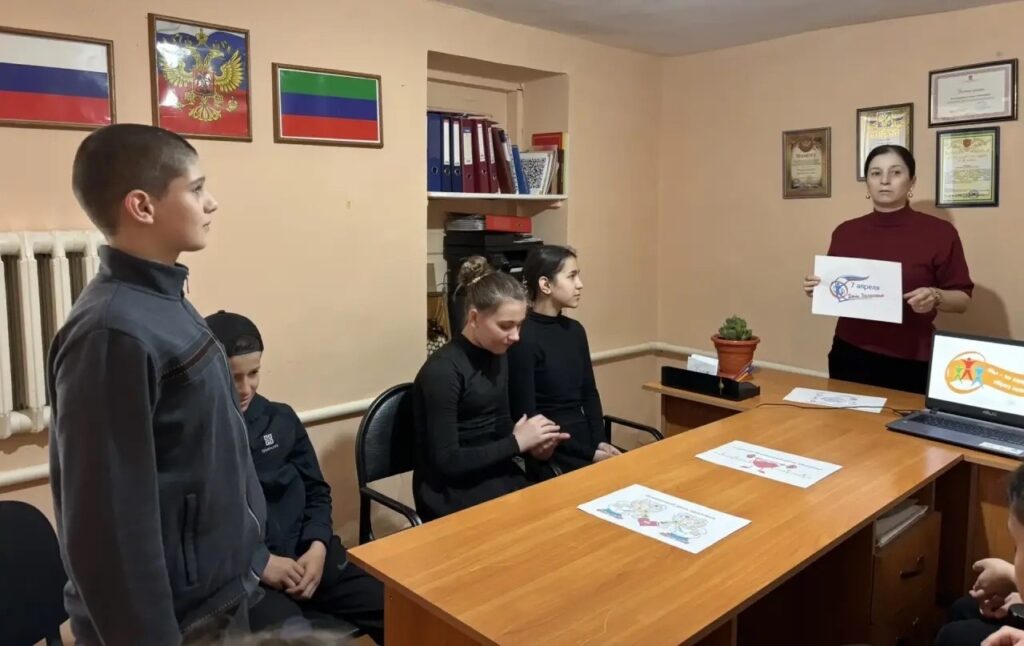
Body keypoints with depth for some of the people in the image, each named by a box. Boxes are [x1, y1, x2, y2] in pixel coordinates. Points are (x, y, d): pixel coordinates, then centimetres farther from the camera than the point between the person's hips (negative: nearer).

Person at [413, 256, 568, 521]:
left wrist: (530, 438, -7)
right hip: (450, 491, -7)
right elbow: (447, 462, -19)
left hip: (492, 472, 7)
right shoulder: (442, 370, -20)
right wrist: (517, 442, -18)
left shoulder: (498, 356, 3)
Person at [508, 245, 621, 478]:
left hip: (587, 443, 7)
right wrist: (588, 454, -13)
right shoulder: (523, 338, -12)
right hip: (551, 454, -6)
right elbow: (527, 417, -13)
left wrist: (599, 442, -2)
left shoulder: (575, 330, 9)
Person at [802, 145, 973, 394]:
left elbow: (963, 299, 0)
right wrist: (817, 288, -6)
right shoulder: (845, 232, 5)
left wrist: (936, 297, -19)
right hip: (850, 356, 3)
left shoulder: (940, 232, -4)